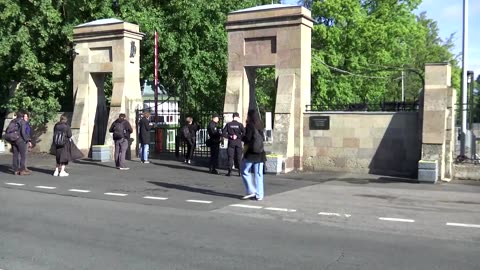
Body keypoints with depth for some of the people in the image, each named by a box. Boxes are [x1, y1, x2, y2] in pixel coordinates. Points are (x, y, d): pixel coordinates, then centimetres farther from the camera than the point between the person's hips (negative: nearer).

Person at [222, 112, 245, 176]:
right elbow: (244, 133, -13)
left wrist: (229, 136, -1)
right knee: (239, 157, 6)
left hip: (231, 142, 1)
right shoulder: (240, 124, -3)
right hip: (238, 142, -1)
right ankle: (240, 171, 5)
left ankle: (230, 171, 0)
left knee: (230, 157, 4)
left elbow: (223, 133, -4)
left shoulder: (228, 124, 2)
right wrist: (239, 137, -2)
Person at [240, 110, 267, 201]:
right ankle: (259, 195, 6)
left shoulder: (250, 126, -9)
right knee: (259, 174, 6)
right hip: (260, 153, 6)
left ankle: (251, 191, 2)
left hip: (250, 153, -5)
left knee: (245, 172, 9)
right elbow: (262, 138, 13)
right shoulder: (260, 126, 8)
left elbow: (247, 139, -15)